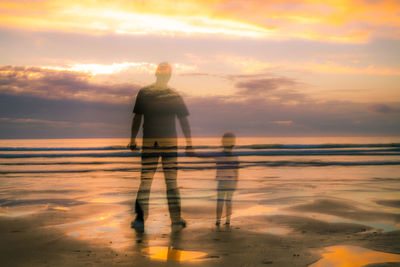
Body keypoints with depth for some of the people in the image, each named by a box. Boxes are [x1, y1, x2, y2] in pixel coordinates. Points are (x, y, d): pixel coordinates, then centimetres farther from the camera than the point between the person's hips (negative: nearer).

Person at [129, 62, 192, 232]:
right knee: (171, 181, 6)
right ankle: (176, 220, 8)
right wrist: (189, 142, 8)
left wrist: (133, 139, 6)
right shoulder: (175, 96, 1)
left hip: (149, 142, 0)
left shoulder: (143, 93, 1)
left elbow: (137, 118, 0)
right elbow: (183, 121, 3)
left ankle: (140, 220, -1)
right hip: (170, 141, 0)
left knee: (145, 181, 3)